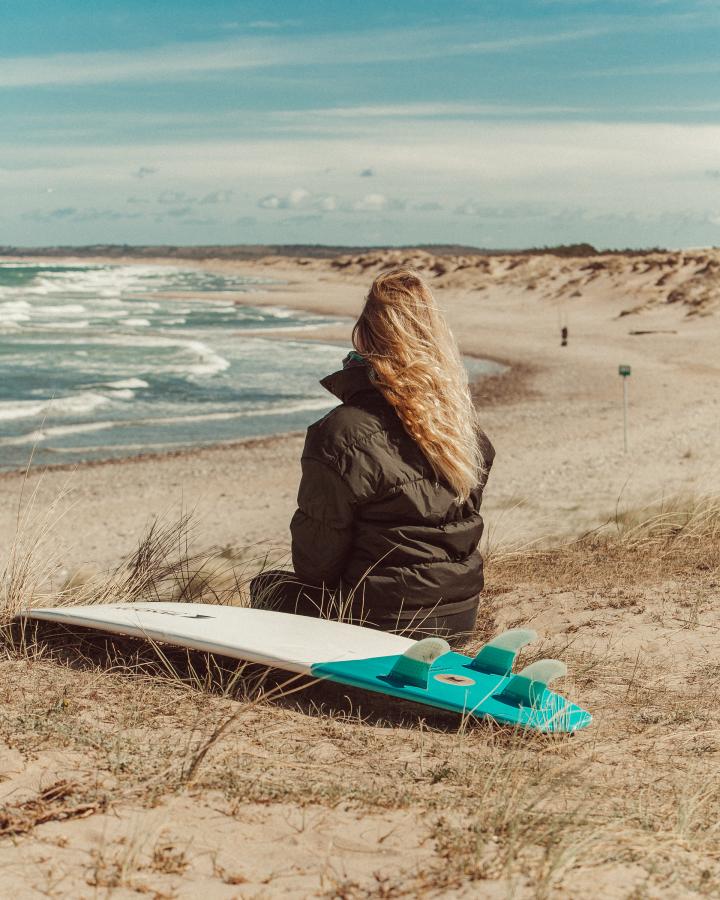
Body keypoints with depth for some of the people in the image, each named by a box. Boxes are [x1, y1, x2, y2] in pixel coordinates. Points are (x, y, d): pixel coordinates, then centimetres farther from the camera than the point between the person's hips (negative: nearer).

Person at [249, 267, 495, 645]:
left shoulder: (342, 433, -20)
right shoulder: (464, 421, -1)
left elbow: (315, 560, -12)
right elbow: (462, 521, 10)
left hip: (386, 621, -7)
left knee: (266, 586, 20)